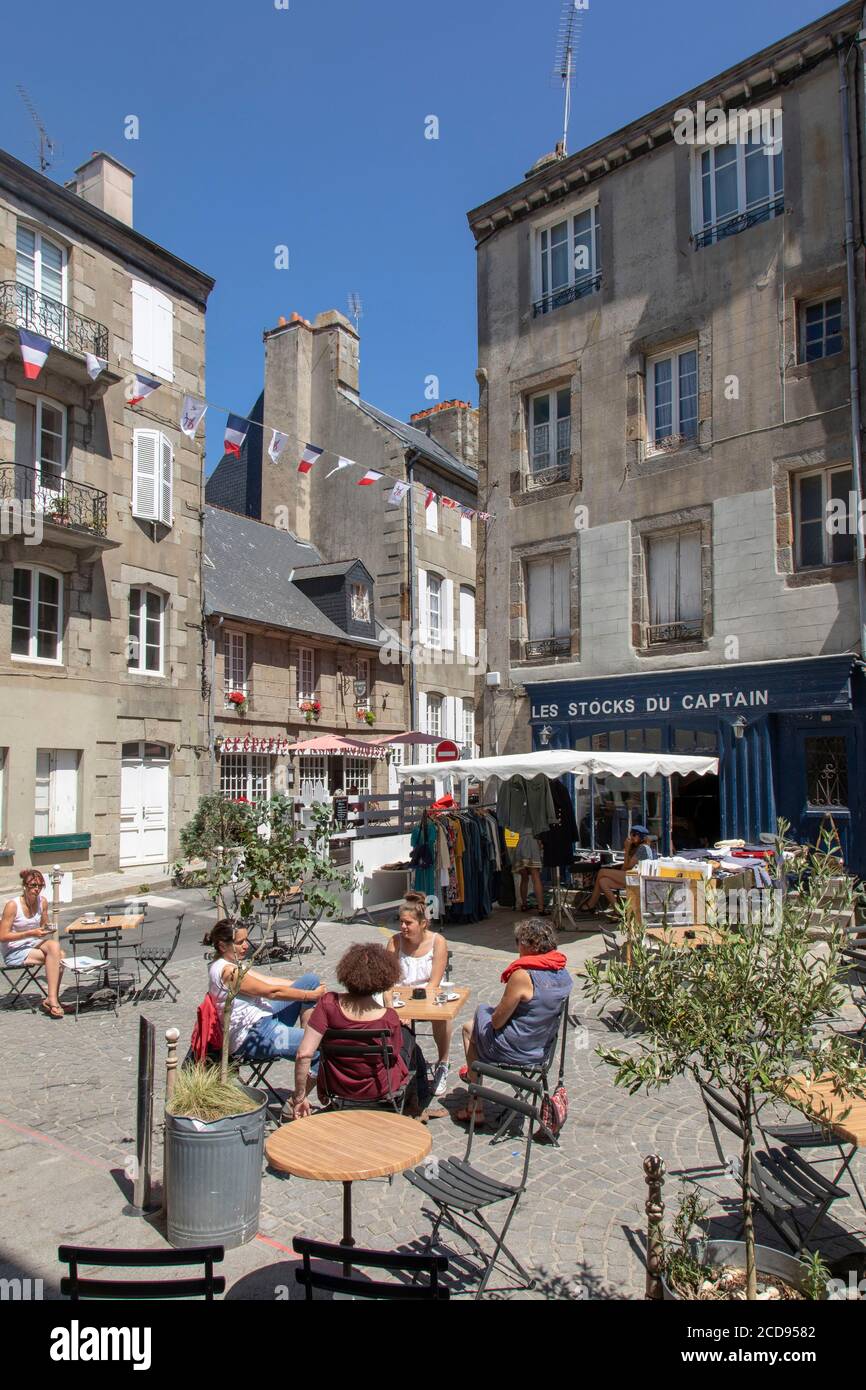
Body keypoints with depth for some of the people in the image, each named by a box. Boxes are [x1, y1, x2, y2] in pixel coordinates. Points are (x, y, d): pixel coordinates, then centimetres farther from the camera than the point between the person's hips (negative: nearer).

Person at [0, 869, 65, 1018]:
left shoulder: (43, 901, -1)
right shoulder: (13, 905, -17)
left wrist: (46, 929, -7)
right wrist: (31, 933, -23)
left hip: (34, 944, 5)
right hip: (14, 952, -5)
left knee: (55, 945, -28)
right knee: (57, 958, -25)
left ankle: (51, 1000, -23)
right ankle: (53, 1000, -18)